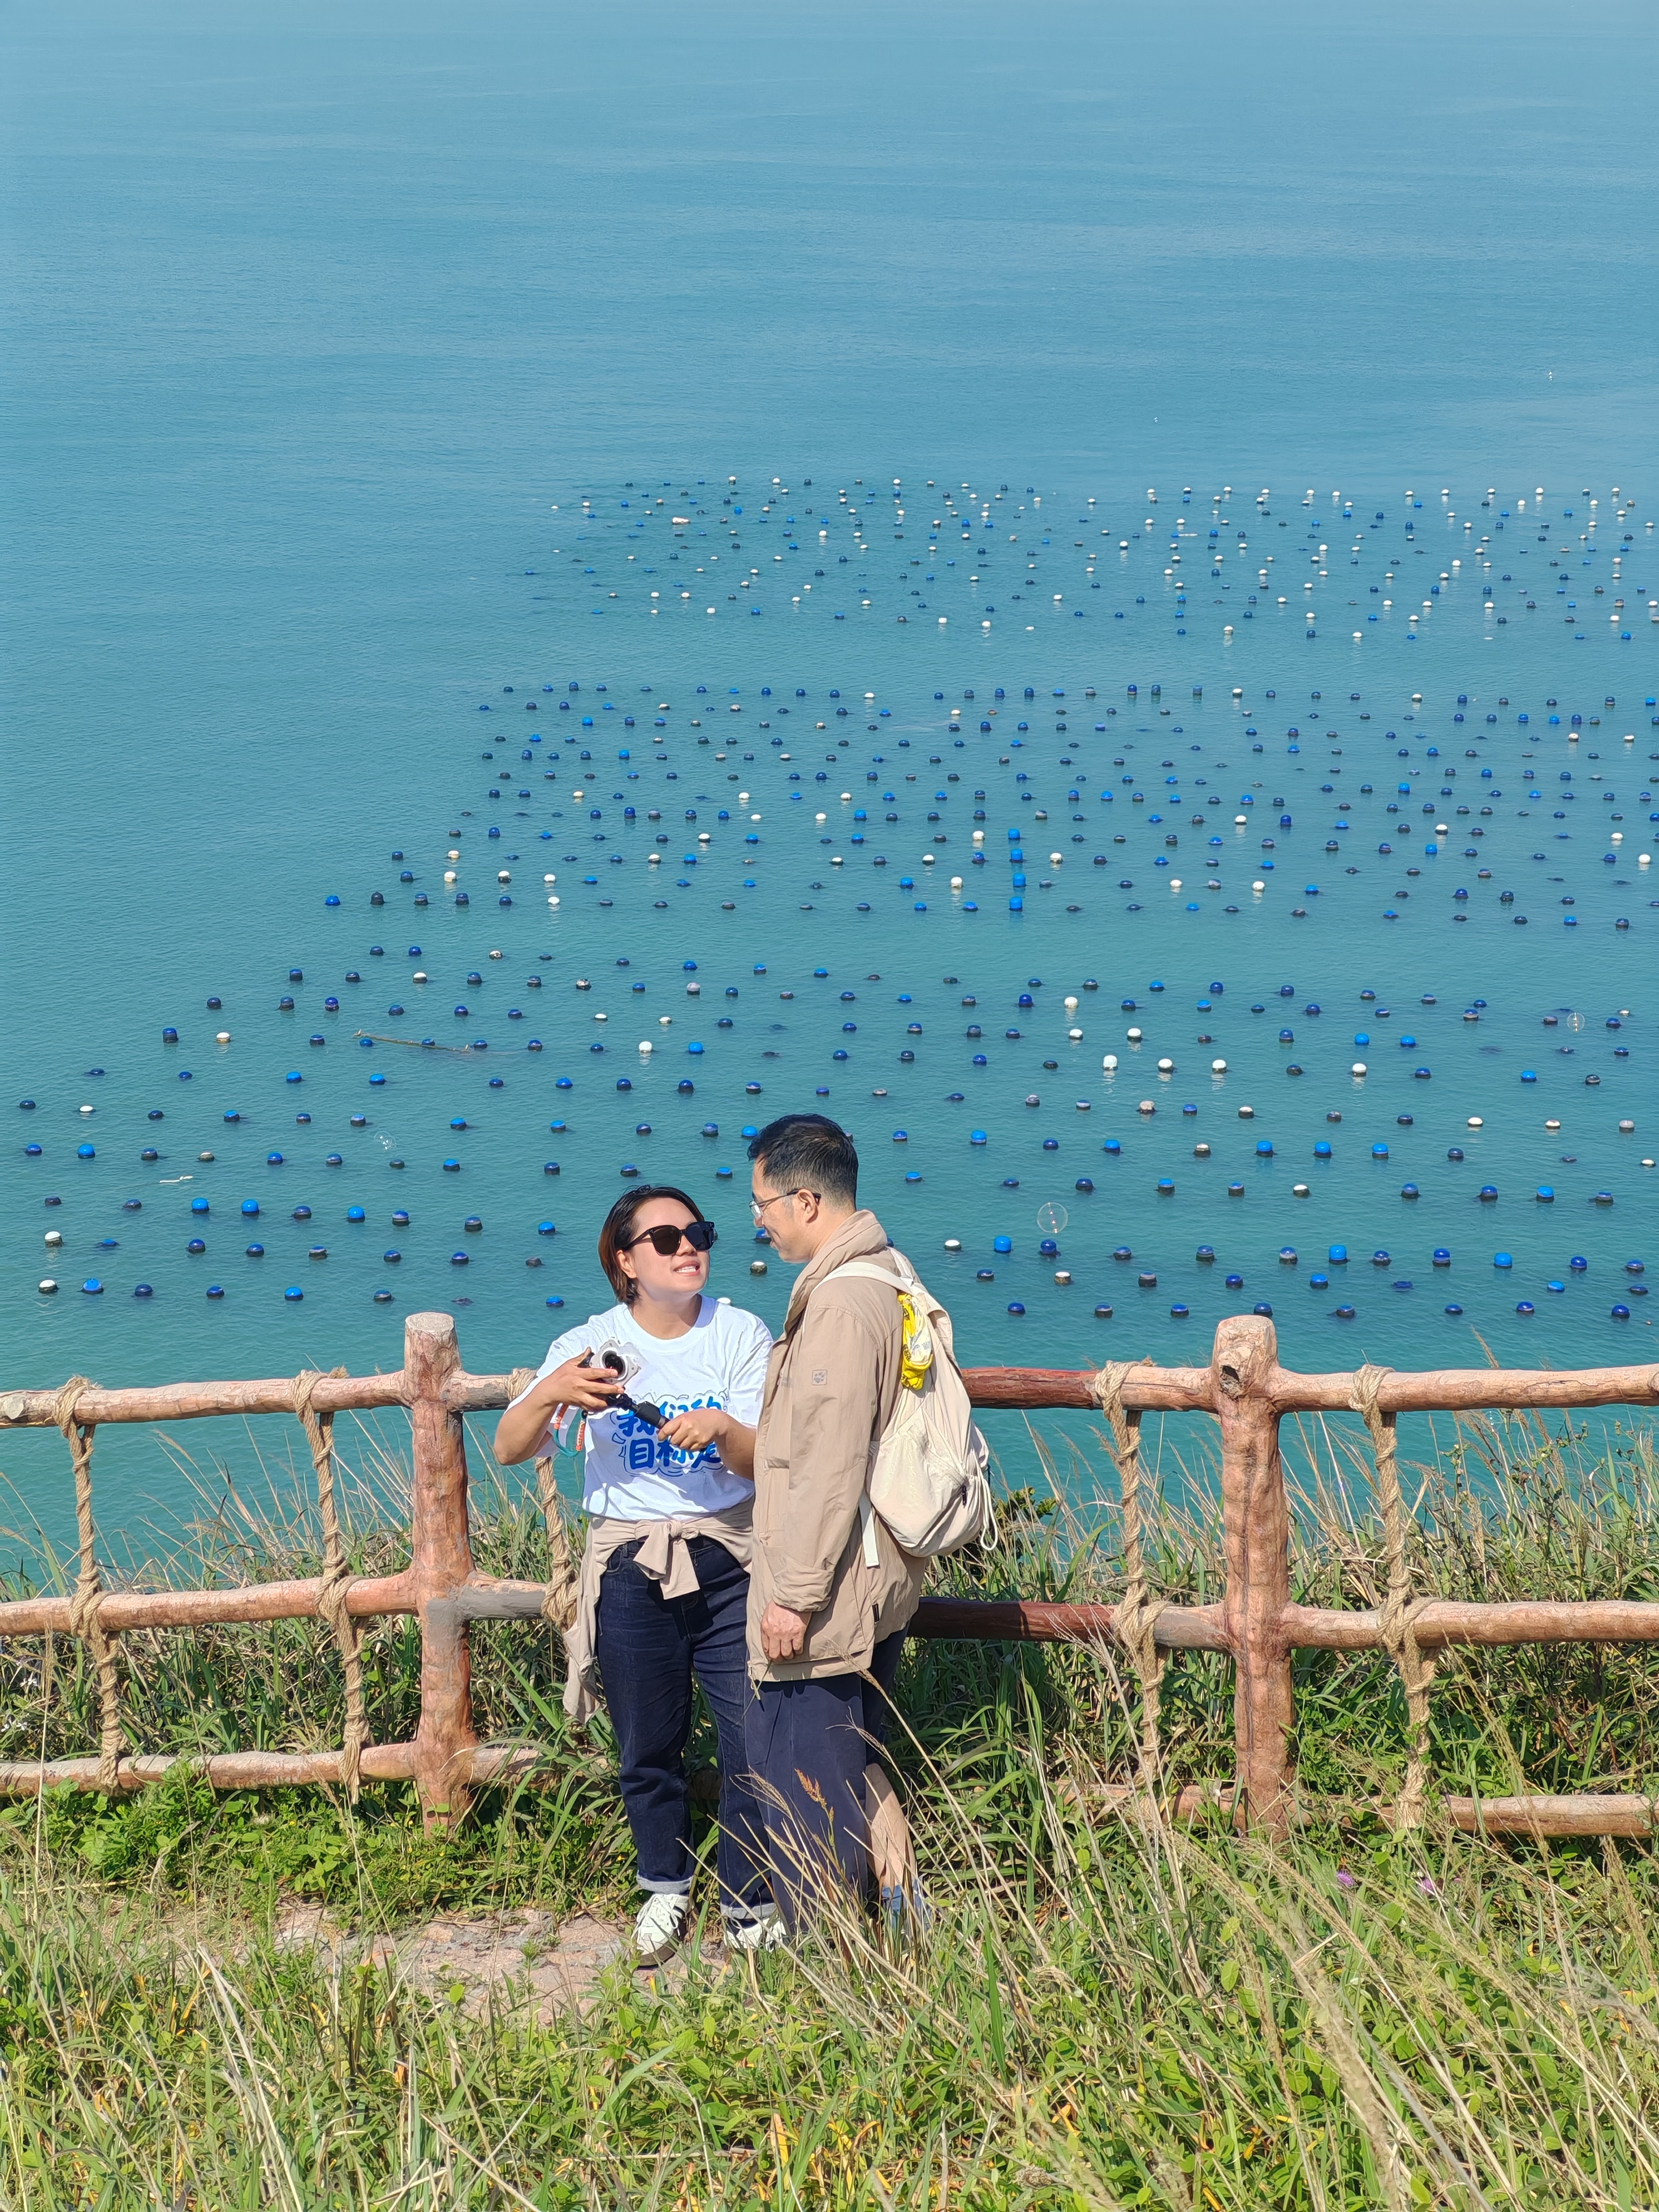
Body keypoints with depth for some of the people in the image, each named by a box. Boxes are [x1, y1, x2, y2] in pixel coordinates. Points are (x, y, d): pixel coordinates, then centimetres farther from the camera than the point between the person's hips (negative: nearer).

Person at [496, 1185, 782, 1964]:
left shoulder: (742, 1335, -3)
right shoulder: (591, 1347, -3)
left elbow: (763, 1461, -9)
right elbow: (509, 1451, -10)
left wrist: (722, 1428, -30)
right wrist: (548, 1396, -29)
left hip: (731, 1564, 0)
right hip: (630, 1570, 0)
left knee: (753, 1744, -1)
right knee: (648, 1750, 12)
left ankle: (750, 1903, 19)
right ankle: (665, 1889, 36)